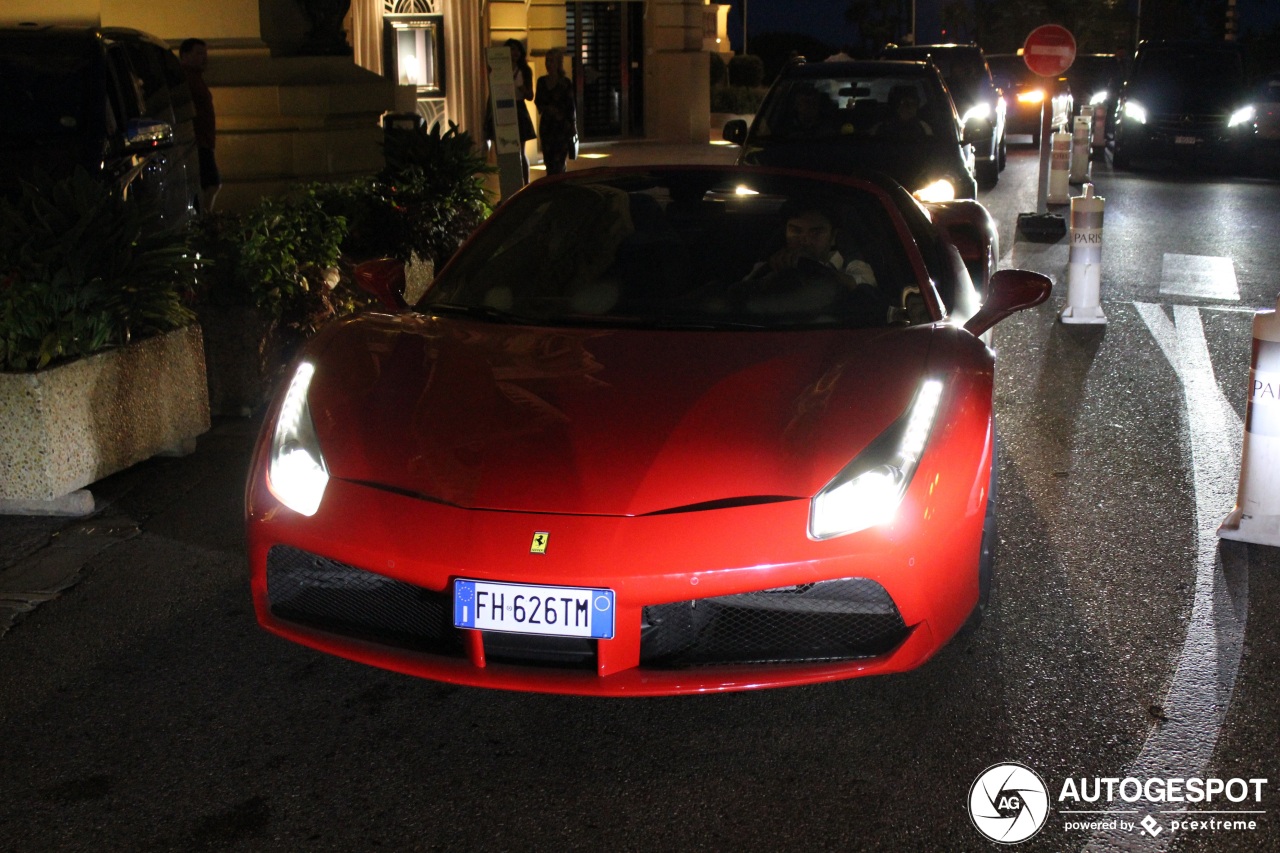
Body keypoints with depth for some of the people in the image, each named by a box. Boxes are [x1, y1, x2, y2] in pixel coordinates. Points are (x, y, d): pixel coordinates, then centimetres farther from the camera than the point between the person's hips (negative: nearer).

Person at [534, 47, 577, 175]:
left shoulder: (566, 83, -6)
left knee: (559, 161, -7)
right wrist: (545, 108, -4)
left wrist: (572, 129, -4)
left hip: (562, 125, -4)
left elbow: (571, 107, -3)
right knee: (548, 161, 4)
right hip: (546, 125, 4)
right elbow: (537, 101, 18)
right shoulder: (542, 81, 6)